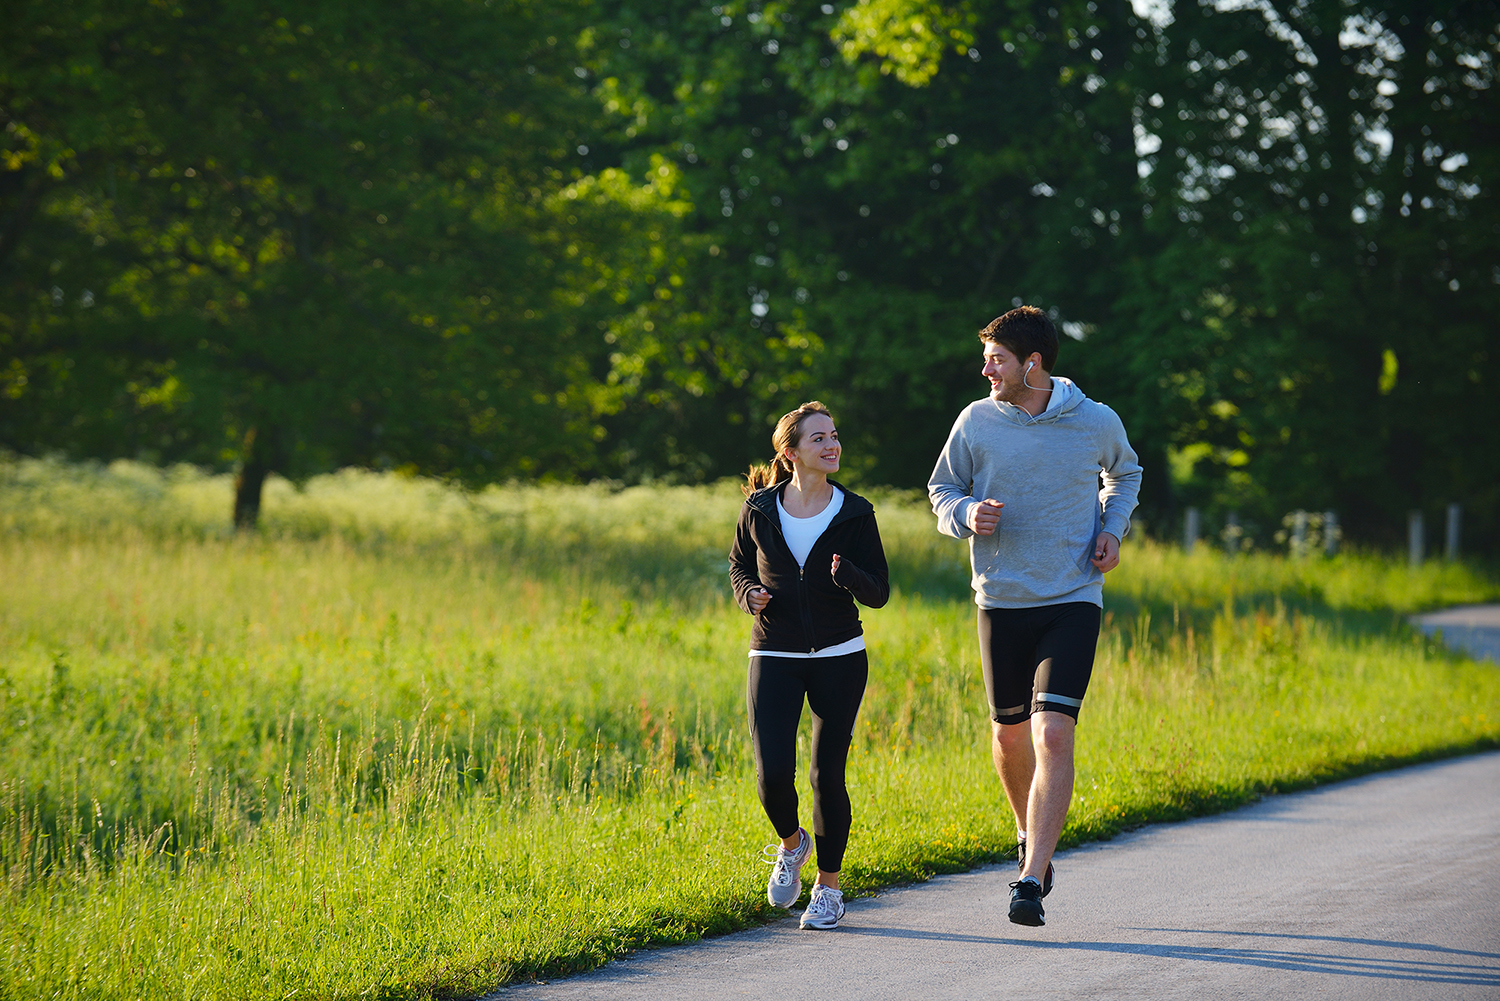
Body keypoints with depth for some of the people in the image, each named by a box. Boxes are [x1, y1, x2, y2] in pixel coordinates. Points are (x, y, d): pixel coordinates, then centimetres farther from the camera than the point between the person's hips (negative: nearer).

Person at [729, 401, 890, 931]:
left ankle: (829, 886, 18)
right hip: (774, 658, 0)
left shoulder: (854, 514, -5)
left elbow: (878, 594, -1)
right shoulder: (759, 510, -3)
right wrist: (750, 595, -7)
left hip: (838, 658, 0)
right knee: (773, 774, -11)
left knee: (827, 775, 0)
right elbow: (740, 564, 15)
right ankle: (790, 844, 22)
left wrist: (848, 575, -23)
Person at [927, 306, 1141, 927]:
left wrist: (1113, 529, 2)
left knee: (1053, 735, -16)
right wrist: (968, 515, -13)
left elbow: (1124, 473, 20)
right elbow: (941, 490, 10)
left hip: (1074, 601, -2)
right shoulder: (976, 422, -2)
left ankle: (1031, 883, -18)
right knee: (1010, 734, 13)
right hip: (1001, 600, 2)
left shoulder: (1096, 423, -2)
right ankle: (1031, 835, 43)